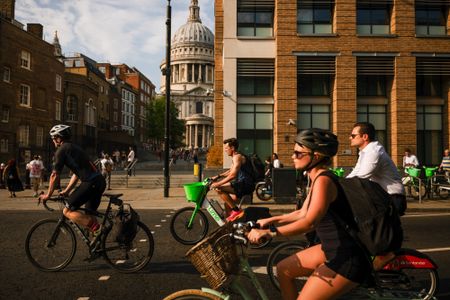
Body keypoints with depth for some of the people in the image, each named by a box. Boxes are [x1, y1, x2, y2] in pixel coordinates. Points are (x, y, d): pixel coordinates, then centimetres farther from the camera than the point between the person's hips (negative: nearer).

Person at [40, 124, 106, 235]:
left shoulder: (61, 150, -1)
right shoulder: (75, 148, 26)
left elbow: (55, 175, 1)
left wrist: (48, 195, 12)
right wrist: (66, 191, 32)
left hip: (90, 183, -9)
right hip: (100, 181, 9)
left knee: (67, 211, -1)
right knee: (88, 215, 20)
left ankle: (97, 229, -11)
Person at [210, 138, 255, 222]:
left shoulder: (237, 157, -14)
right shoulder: (236, 157, 18)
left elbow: (233, 175, -24)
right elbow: (231, 171, 31)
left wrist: (218, 184, -23)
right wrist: (218, 176, 22)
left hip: (246, 185, -10)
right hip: (243, 184, 10)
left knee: (219, 189, -20)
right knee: (228, 203, 17)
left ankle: (236, 210, -13)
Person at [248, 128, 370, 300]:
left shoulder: (323, 180, -23)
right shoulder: (317, 179, 8)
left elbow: (309, 223, -34)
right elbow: (303, 214, 18)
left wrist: (268, 232, -34)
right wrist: (271, 220, 19)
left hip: (347, 260, -10)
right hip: (332, 249, 10)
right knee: (283, 269, 16)